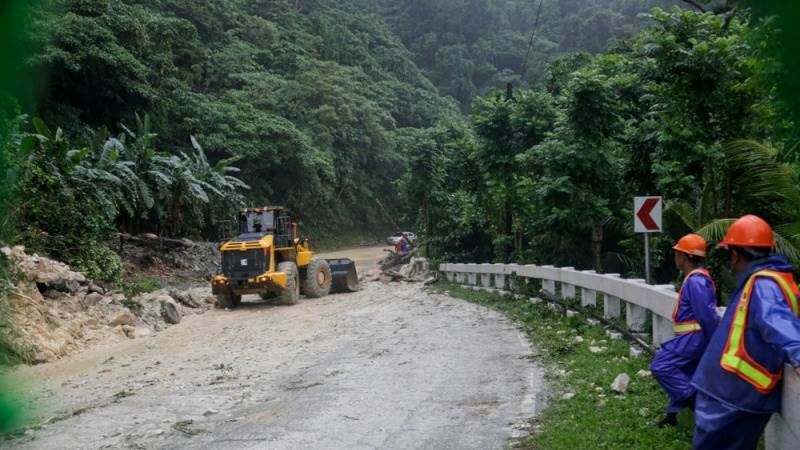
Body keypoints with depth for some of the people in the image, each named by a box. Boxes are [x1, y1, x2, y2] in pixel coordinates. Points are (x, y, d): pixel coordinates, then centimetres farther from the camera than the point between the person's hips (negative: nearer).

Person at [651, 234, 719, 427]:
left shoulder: (695, 281, -22)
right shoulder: (695, 278, 12)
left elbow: (708, 315, -22)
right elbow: (706, 313, 19)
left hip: (693, 337, -10)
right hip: (691, 337, 10)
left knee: (660, 366, -11)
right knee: (683, 376, 14)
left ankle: (693, 398, -7)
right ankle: (674, 414, 22)